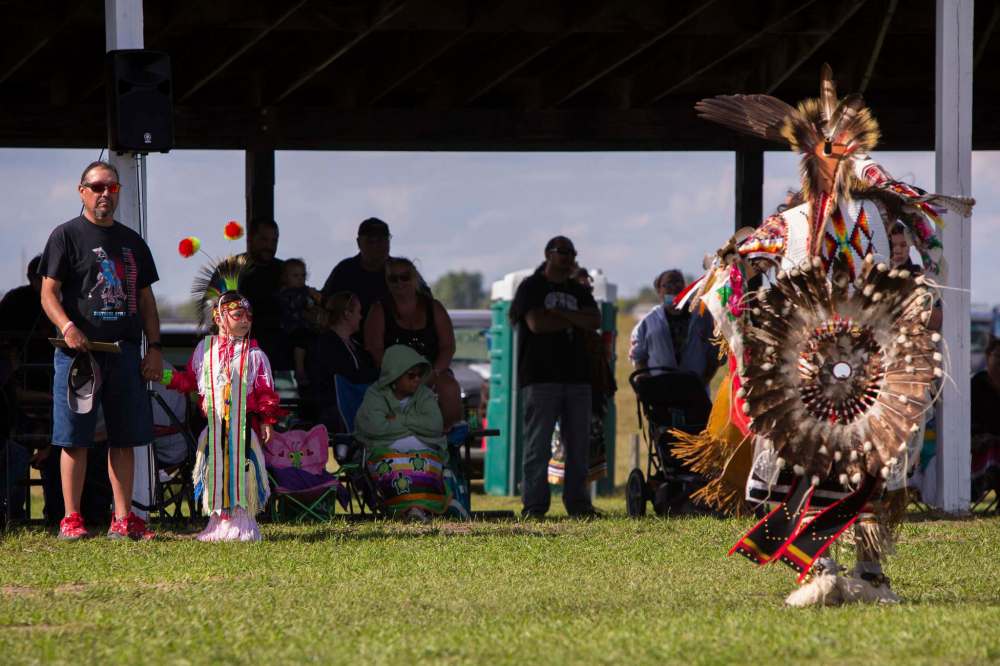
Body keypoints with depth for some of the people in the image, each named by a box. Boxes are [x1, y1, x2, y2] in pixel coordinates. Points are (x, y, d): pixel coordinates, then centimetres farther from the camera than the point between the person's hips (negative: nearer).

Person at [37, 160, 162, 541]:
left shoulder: (131, 242, 19)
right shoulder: (67, 236, 2)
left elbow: (145, 298, 21)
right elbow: (48, 292, -5)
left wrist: (155, 347, 11)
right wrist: (67, 326, -22)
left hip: (125, 352, 5)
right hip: (80, 351, -5)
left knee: (124, 438, 5)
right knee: (75, 438, -4)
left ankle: (123, 519, 10)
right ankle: (71, 519, -1)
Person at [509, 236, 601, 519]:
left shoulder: (578, 292, 20)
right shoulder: (531, 288, 4)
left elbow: (595, 321, 2)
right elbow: (537, 323, -12)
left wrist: (560, 314, -10)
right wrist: (575, 320, -1)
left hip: (577, 376, 6)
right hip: (540, 376, -6)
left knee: (578, 444, 3)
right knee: (538, 444, -8)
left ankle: (578, 502, 7)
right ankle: (534, 505, -8)